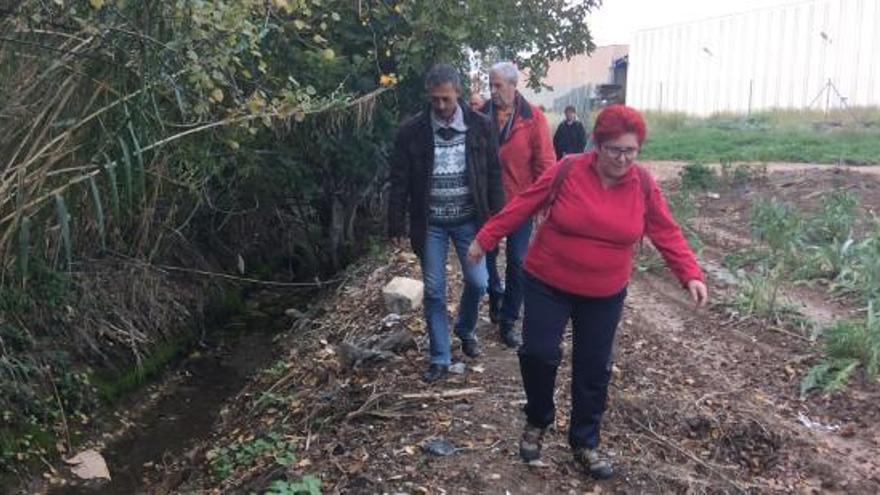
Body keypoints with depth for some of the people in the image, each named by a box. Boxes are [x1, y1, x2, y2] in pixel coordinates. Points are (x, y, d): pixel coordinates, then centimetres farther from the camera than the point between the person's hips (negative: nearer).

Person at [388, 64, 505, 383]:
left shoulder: (480, 126, -4)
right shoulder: (411, 131, -7)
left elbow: (493, 175, 1)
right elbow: (400, 182, -3)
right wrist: (396, 226, -4)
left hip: (468, 220, 1)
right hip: (430, 223, 0)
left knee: (477, 282, 3)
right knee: (434, 292, 5)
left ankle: (465, 331, 34)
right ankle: (440, 359, 20)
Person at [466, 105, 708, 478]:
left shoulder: (643, 185, -6)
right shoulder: (567, 171, -13)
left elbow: (667, 233, 0)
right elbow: (522, 205, -6)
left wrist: (691, 275, -11)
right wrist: (486, 239, -4)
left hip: (604, 295, 2)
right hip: (548, 284, -2)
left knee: (593, 369, 8)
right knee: (538, 353, -6)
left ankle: (585, 443, 26)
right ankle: (536, 423, 23)